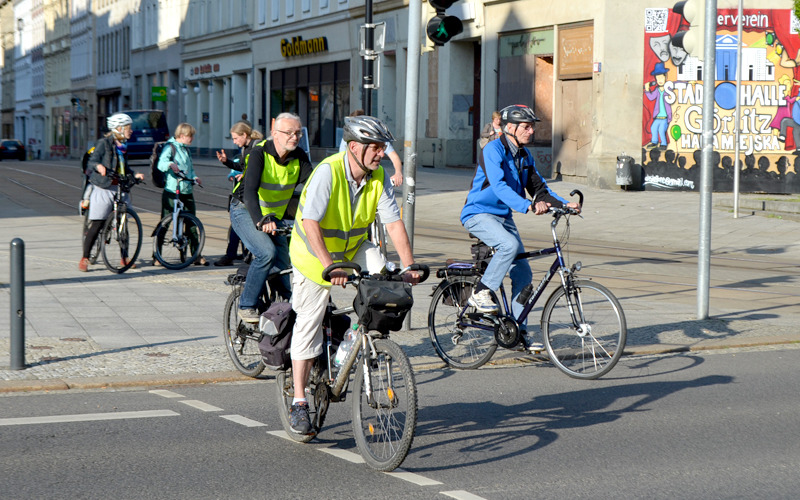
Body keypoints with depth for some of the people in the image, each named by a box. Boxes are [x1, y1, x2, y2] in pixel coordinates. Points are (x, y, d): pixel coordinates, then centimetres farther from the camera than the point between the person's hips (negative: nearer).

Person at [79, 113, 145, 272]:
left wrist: (135, 175, 8)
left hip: (121, 189, 6)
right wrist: (98, 166, -36)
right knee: (97, 225, -6)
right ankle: (84, 259, 1)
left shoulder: (124, 146, 15)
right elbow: (92, 161, -15)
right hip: (104, 189, -6)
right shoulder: (104, 143, -7)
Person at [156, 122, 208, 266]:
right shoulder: (170, 147, -4)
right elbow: (161, 164, -20)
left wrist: (195, 177, 7)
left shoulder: (186, 150, 20)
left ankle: (197, 255, 11)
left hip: (187, 192, 7)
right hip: (171, 191, -7)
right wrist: (170, 164, -42)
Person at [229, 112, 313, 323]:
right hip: (246, 211, -6)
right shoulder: (260, 153, -23)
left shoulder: (299, 157, -8)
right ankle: (246, 306, -14)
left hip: (276, 216, 6)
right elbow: (250, 190, -36)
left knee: (282, 266, -1)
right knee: (267, 252, -27)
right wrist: (261, 221, -51)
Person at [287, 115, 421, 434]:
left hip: (354, 248, 5)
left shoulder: (379, 178, -11)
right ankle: (299, 403, 6)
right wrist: (329, 266, -45)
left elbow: (394, 223, -12)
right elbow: (310, 222, -35)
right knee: (308, 326, -3)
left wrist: (409, 267, -23)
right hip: (315, 253, -4)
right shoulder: (328, 171, -27)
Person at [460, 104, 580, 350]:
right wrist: (528, 206, -44)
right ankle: (480, 293, -17)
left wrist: (564, 204, -8)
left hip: (503, 216, 8)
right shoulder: (493, 150, -17)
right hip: (479, 214, -8)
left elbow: (538, 187, 10)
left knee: (523, 273, 0)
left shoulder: (525, 156, 9)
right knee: (510, 245, -34)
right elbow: (499, 186, -31)